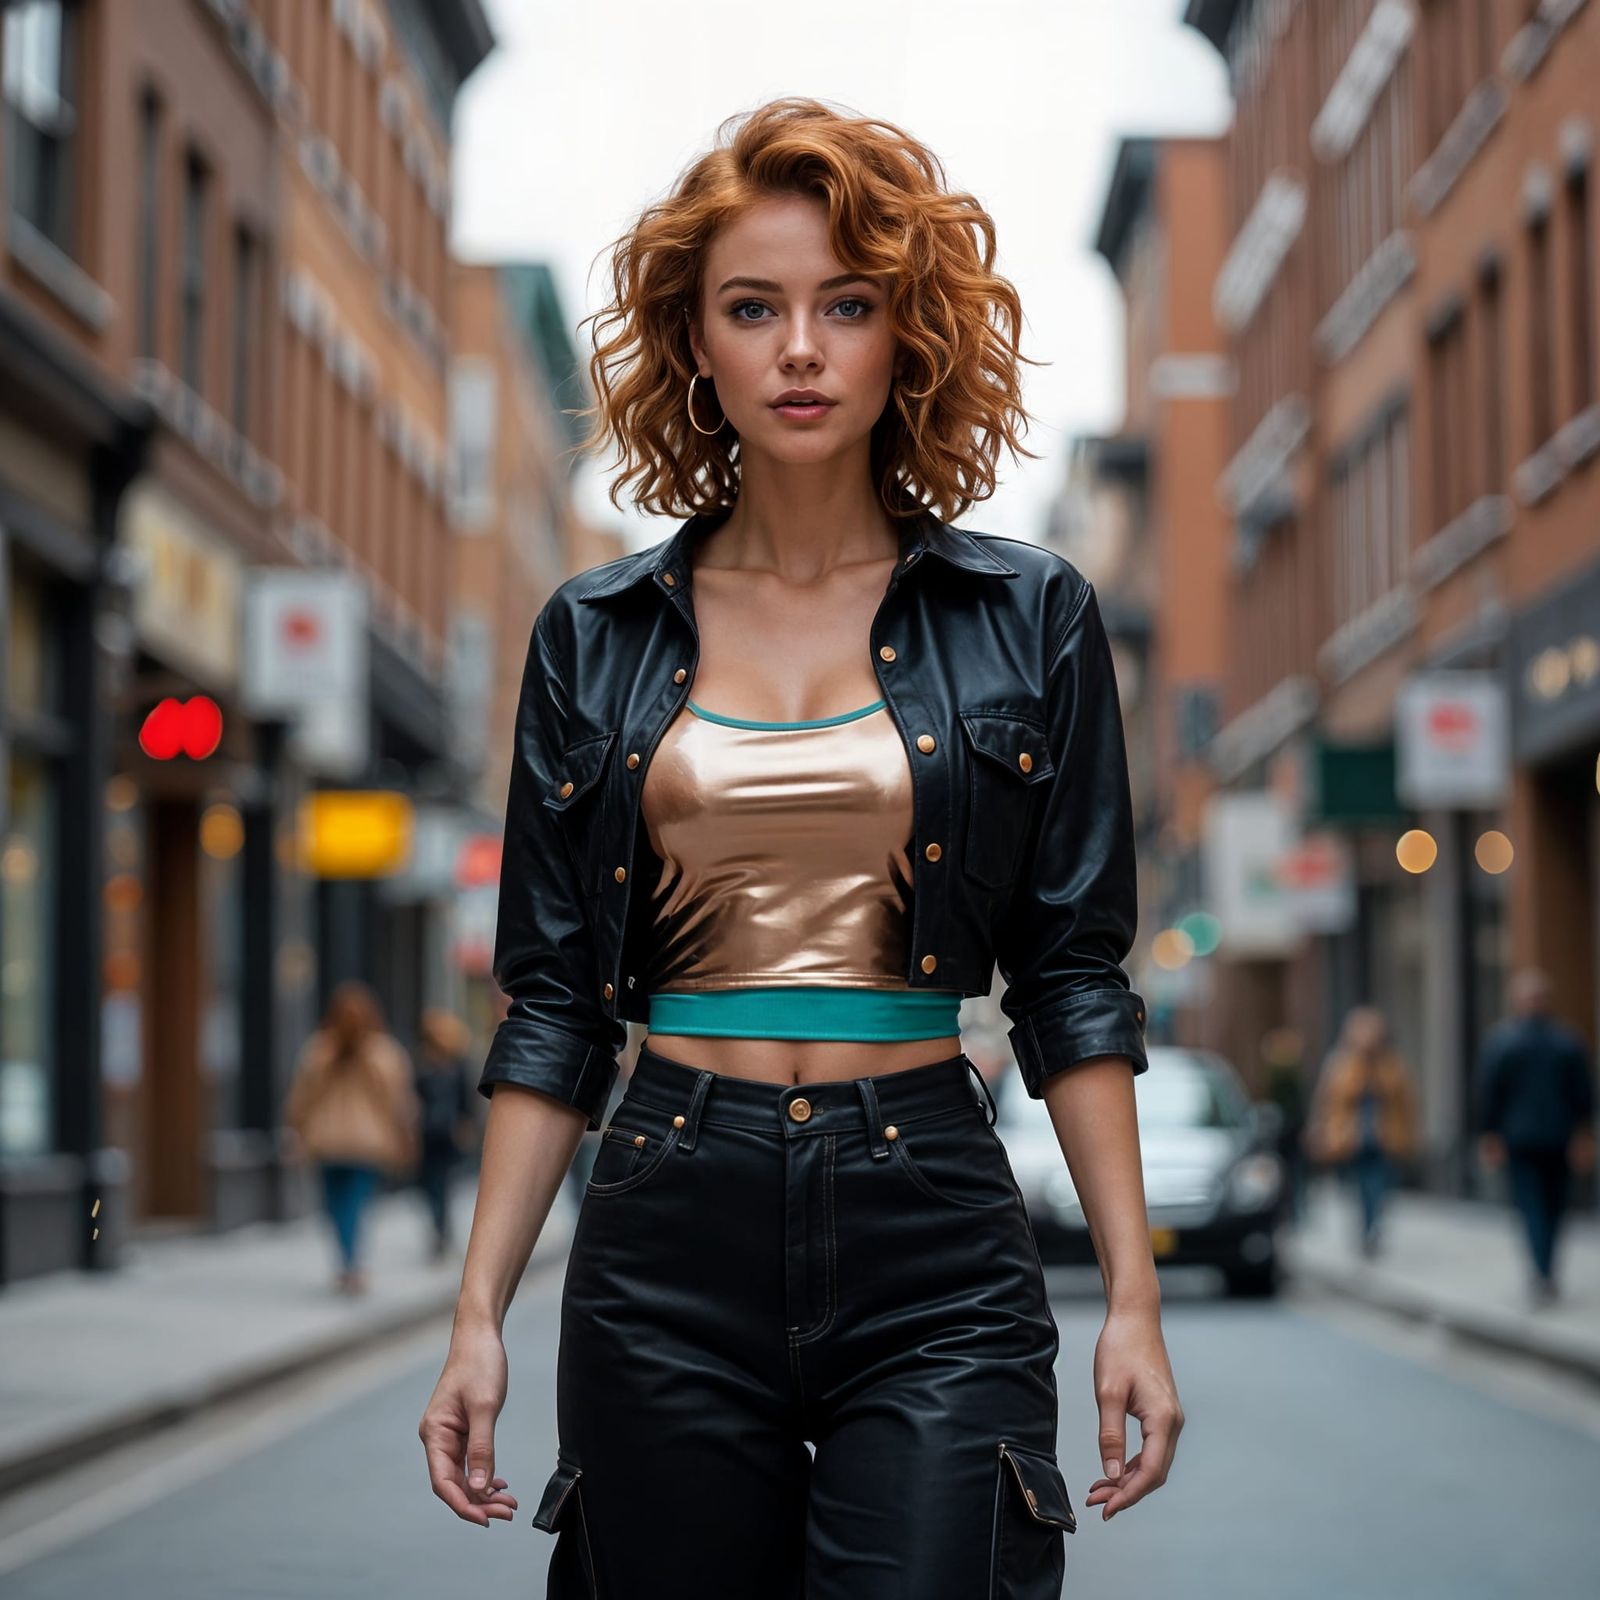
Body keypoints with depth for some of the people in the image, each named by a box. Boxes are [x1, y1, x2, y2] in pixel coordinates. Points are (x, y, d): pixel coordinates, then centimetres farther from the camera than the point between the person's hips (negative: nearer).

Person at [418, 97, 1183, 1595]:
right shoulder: (595, 636, 7)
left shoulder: (1028, 616, 4)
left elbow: (1073, 978, 5)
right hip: (667, 1236, 2)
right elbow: (554, 1005, 8)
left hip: (932, 1242, -1)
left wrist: (1132, 1297, -1)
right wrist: (478, 1312, 3)